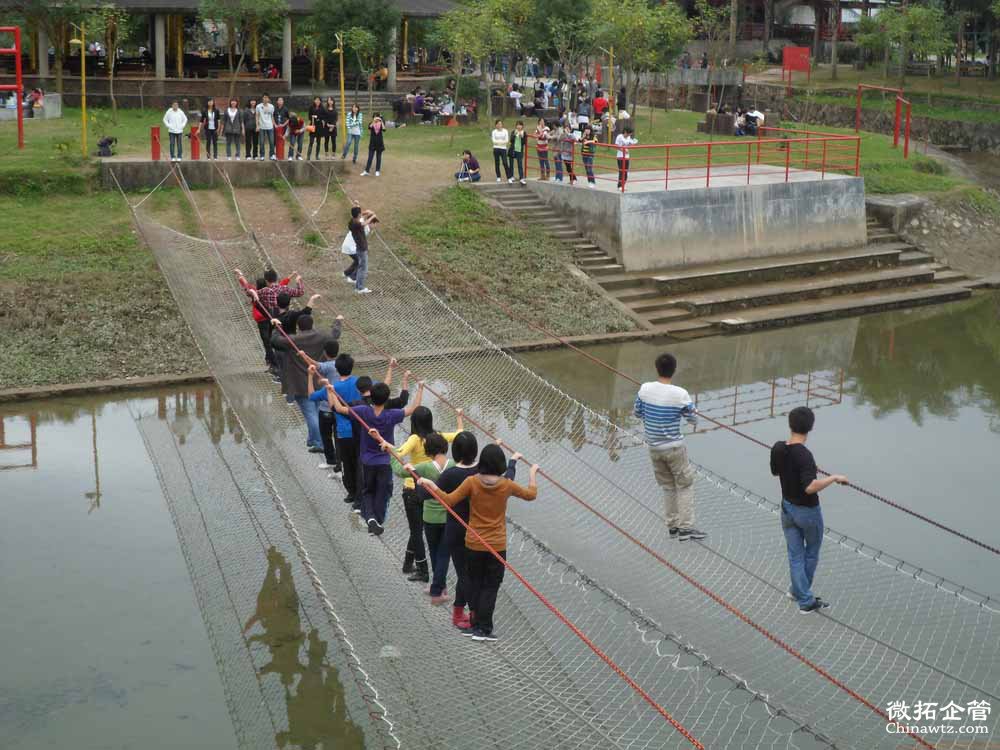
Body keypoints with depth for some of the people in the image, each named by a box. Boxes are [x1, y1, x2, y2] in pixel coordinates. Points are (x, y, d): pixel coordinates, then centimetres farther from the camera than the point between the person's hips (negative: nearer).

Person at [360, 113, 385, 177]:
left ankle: (377, 171, 16)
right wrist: (374, 121, -35)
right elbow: (369, 127, -25)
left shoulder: (381, 124, -1)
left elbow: (384, 130, -21)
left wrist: (381, 121, -27)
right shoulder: (371, 124, -2)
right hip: (372, 143, 0)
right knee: (370, 157, -1)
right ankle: (367, 171, -1)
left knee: (378, 157, 7)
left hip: (379, 143, 0)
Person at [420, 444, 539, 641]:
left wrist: (430, 485, -4)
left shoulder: (472, 482, -12)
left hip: (473, 544, 1)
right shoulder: (506, 485, -9)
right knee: (490, 587, 7)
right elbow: (531, 494, 7)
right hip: (497, 545, -1)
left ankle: (475, 625, 23)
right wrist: (533, 473, 22)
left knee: (474, 584, 16)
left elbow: (449, 500, -12)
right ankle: (483, 629, 7)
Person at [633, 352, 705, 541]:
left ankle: (673, 526, 23)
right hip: (674, 447, -4)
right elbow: (693, 420, -7)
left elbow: (637, 413, 6)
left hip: (653, 447, 4)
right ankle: (686, 527, 6)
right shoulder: (680, 394, -19)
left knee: (667, 486, 18)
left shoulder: (645, 389, -8)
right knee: (685, 485, 10)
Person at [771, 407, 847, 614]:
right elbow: (810, 487, -37)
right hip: (807, 511, -6)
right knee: (811, 553, 19)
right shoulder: (804, 455, -29)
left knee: (795, 555, 14)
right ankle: (800, 592, 31)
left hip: (787, 508, 6)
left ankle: (804, 599, 22)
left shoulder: (778, 448, -8)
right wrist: (834, 477, -25)